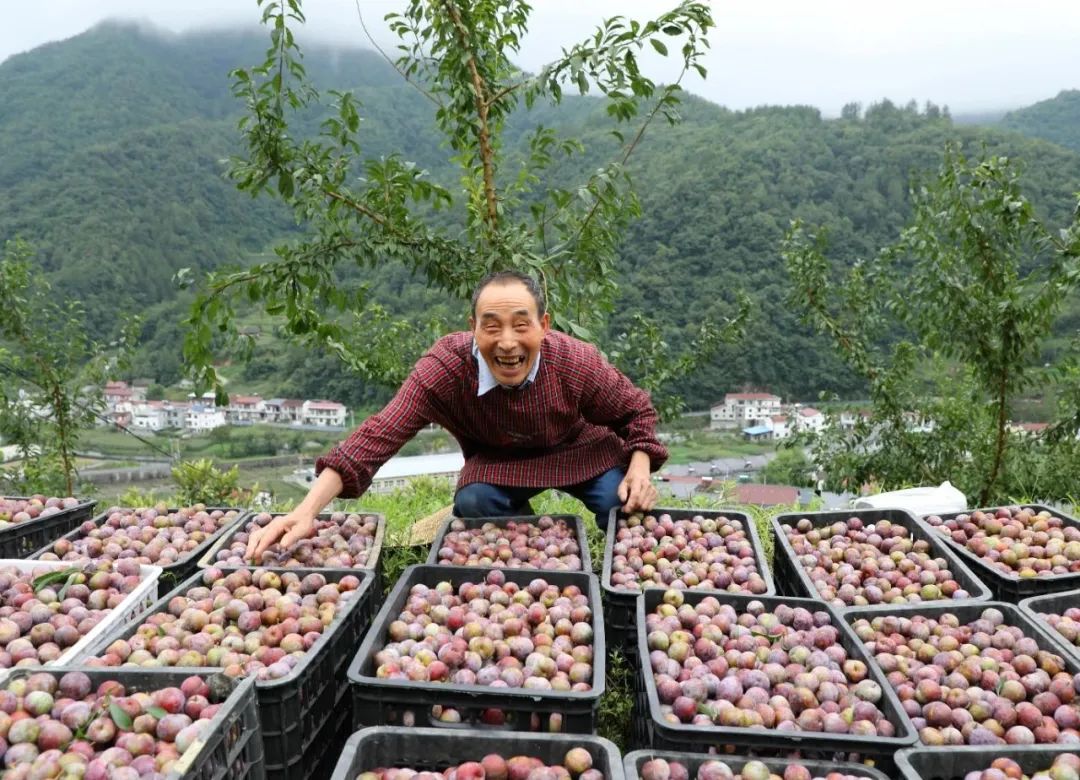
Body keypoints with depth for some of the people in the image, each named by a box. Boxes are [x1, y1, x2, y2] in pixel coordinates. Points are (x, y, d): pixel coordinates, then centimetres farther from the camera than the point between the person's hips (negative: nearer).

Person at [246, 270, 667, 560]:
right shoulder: (444, 368, -33)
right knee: (473, 504, -29)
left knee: (625, 508, -24)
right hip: (498, 462, 0)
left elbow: (636, 410, -12)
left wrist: (640, 471, -31)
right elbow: (378, 435, -40)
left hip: (580, 452, 0)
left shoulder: (577, 363, -31)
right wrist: (306, 511, -51)